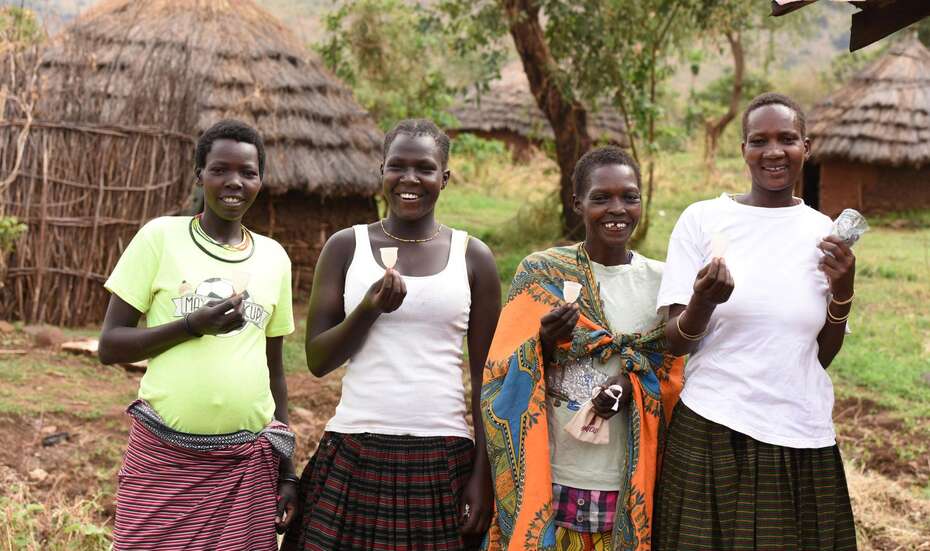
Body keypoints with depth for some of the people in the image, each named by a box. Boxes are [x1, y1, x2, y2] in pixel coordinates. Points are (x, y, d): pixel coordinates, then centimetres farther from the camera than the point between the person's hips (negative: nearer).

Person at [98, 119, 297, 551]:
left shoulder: (274, 258, 7)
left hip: (248, 464, 3)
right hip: (162, 458, -2)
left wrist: (285, 468, 12)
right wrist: (193, 325, -17)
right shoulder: (160, 236, -2)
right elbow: (110, 346, -3)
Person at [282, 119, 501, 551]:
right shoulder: (345, 246, 4)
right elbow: (317, 360, 2)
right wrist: (369, 309, -14)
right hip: (353, 455, 0)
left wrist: (484, 470, 0)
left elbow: (486, 377, 5)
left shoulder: (473, 257, 4)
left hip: (443, 460, 0)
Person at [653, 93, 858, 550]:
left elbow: (822, 357, 8)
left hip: (804, 440, 3)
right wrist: (704, 299, -24)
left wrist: (842, 290, -7)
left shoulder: (824, 233, 4)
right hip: (713, 435, -2)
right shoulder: (703, 219, -4)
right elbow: (676, 344, -4)